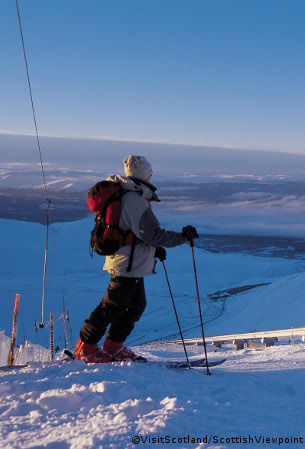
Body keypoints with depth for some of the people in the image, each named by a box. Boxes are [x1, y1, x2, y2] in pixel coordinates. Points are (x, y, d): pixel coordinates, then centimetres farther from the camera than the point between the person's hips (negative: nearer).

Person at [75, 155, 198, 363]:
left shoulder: (125, 195, 13)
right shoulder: (135, 200, -20)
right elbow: (152, 235, -22)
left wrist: (153, 250, 21)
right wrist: (183, 236, -16)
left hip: (132, 262, 10)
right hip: (128, 264, -10)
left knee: (136, 305, 17)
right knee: (113, 307, -2)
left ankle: (114, 345, 27)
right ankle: (85, 347, 9)